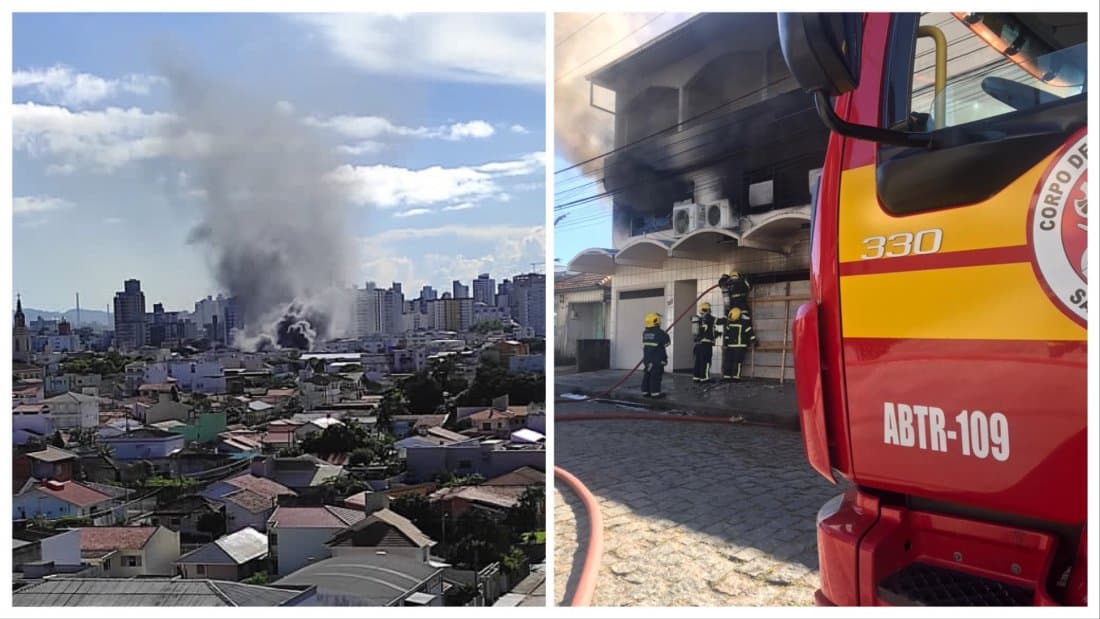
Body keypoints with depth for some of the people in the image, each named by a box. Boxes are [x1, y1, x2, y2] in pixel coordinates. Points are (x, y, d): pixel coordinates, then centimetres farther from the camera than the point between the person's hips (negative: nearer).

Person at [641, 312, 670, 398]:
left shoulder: (645, 333, 7)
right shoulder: (659, 333, -14)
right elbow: (667, 343, -7)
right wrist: (666, 335, 12)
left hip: (647, 358, 7)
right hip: (657, 359, -7)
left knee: (647, 375, 12)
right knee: (656, 376, -3)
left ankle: (645, 391, 15)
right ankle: (655, 392, -1)